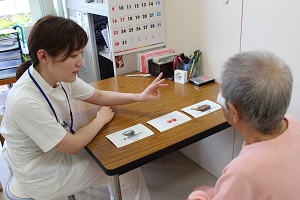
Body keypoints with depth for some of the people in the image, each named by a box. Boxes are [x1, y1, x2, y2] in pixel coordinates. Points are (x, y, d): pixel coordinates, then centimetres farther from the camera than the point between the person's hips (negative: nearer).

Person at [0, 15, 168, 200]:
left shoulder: (61, 76, -12)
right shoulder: (24, 101, -35)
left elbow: (99, 96, 3)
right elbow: (72, 146, -25)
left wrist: (140, 97, -8)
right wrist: (101, 119, -11)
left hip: (57, 150, 7)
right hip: (40, 175, -7)